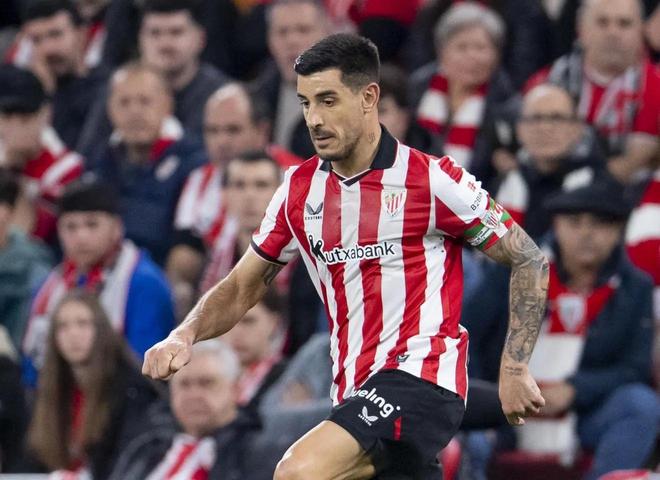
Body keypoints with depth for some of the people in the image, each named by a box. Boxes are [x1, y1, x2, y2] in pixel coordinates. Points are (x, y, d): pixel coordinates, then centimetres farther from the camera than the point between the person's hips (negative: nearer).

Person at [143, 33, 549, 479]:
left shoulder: (431, 179, -7)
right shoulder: (300, 190, 9)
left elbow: (530, 260, -1)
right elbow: (241, 288, 17)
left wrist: (515, 368, -7)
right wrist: (184, 337, -2)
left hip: (422, 375, -7)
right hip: (354, 392, 7)